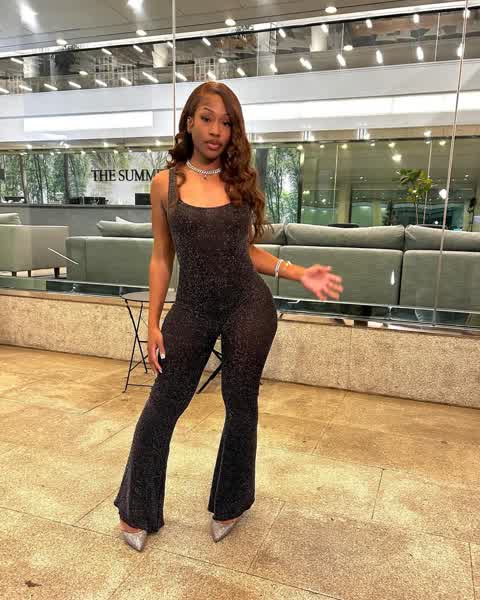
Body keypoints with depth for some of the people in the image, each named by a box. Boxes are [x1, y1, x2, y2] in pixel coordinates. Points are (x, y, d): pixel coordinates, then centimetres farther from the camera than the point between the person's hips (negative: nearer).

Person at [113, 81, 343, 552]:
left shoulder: (241, 180, 3)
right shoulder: (166, 182, 1)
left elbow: (248, 250, 9)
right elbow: (161, 257, 4)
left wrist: (301, 274, -4)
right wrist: (153, 323, 1)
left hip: (249, 307, 1)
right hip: (192, 310, 0)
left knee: (241, 407, 11)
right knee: (162, 407, 6)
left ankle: (230, 504, 36)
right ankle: (137, 511, 30)